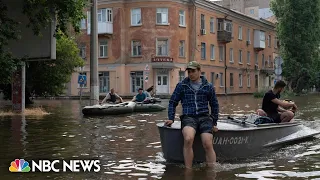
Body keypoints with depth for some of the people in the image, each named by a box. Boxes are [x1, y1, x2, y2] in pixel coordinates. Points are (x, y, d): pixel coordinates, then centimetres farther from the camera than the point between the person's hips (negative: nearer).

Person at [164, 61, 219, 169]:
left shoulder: (208, 86, 14)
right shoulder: (181, 86, 12)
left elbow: (214, 105, 22)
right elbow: (172, 102, 16)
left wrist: (214, 123, 17)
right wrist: (171, 118, 4)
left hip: (204, 117, 1)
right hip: (188, 117, -1)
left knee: (208, 145, -21)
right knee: (188, 139, -32)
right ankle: (188, 171, -26)